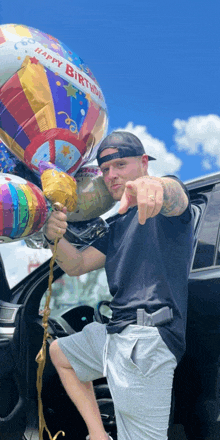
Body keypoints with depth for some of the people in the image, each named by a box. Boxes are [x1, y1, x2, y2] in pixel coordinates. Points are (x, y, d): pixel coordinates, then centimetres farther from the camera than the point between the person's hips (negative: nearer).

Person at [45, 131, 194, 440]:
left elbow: (174, 196, -29)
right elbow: (77, 265, 19)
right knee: (59, 352, 28)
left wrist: (153, 185, -55)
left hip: (149, 337, -10)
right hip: (116, 334, 10)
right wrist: (56, 238, -4)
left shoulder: (165, 210, -2)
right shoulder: (118, 226, 24)